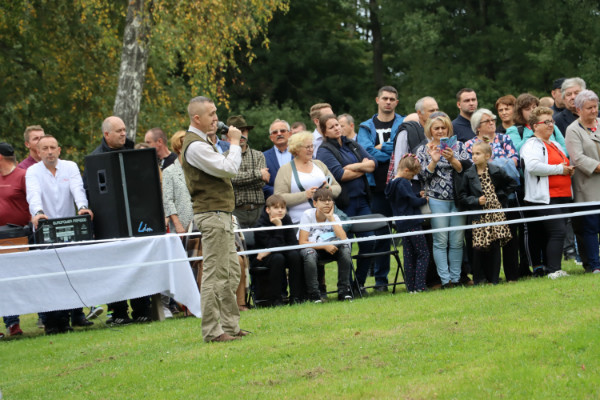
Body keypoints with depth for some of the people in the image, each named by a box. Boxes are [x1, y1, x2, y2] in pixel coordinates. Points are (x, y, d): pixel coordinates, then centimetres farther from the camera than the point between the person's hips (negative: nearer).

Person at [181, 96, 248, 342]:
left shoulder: (203, 142, 20)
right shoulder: (195, 145, -15)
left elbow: (224, 169, 24)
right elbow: (229, 169, -20)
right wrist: (234, 143, -8)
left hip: (221, 214, 11)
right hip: (212, 214, -11)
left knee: (232, 273, 12)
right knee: (215, 275, -10)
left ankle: (230, 325, 16)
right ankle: (212, 331, -8)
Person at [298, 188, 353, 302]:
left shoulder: (334, 217, -4)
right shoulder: (308, 215, -13)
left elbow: (343, 239, -22)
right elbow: (302, 242, -19)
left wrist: (331, 218, -19)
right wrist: (325, 246, -27)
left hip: (329, 251, 3)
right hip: (311, 249, -3)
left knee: (346, 248, -26)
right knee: (309, 252, -39)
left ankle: (344, 291, -21)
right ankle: (313, 294, -27)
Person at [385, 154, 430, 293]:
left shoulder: (392, 184, 11)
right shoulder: (404, 183, -16)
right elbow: (414, 202, -16)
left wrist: (418, 196, 12)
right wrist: (424, 199, 1)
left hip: (402, 225, 8)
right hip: (412, 224, -8)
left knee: (409, 255, 11)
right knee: (423, 253, -2)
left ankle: (411, 287, 10)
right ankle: (419, 286, -10)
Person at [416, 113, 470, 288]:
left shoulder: (458, 146, 9)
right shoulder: (424, 150, 7)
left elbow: (466, 168, -2)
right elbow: (423, 176, 0)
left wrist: (452, 159, -18)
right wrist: (434, 161, -15)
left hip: (458, 199, 1)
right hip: (436, 200, -1)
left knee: (457, 241, 1)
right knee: (441, 241, -4)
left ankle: (456, 278, 7)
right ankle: (445, 279, -2)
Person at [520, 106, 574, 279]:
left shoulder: (555, 145, 22)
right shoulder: (531, 145, -7)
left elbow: (564, 163, 37)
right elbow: (533, 166, -25)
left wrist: (569, 169, 12)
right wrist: (559, 169, -18)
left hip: (562, 196, 9)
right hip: (544, 198, -9)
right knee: (557, 231, -16)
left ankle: (550, 268, 13)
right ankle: (553, 270, -16)